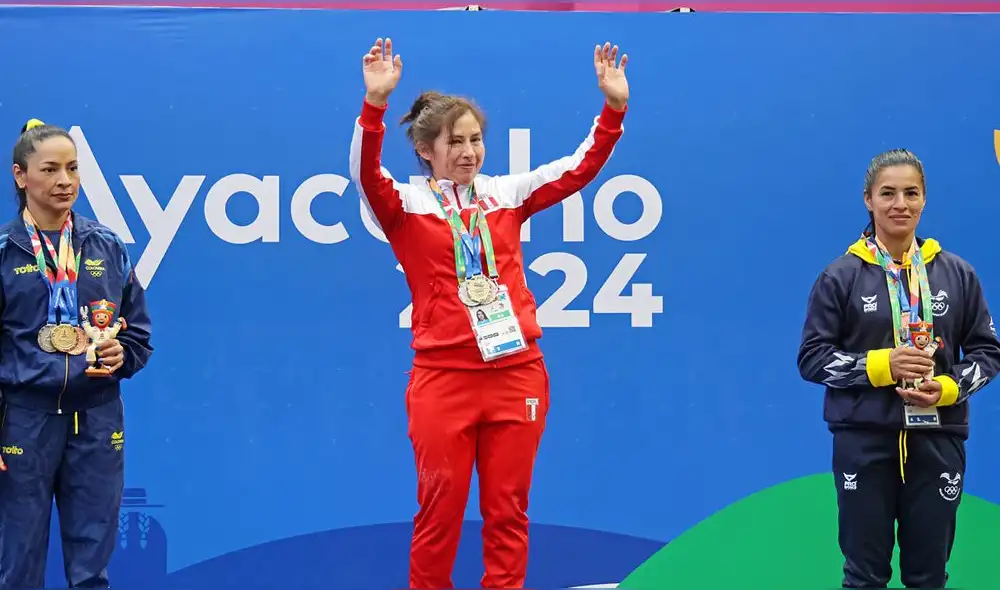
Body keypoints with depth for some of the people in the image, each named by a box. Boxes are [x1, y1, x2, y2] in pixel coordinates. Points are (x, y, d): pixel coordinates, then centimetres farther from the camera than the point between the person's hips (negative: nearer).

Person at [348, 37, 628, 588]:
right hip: (443, 377, -3)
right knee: (440, 507, 4)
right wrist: (375, 102, -33)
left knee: (507, 509, 9)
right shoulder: (407, 203, 0)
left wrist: (614, 107, -7)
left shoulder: (506, 193, 10)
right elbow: (365, 175, -19)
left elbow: (580, 168, 7)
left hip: (517, 372, 3)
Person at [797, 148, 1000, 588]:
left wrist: (947, 388, -10)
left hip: (937, 440, 2)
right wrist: (883, 365, -15)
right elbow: (812, 358, -2)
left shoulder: (957, 274, 4)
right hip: (864, 441, -2)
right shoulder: (840, 276, -2)